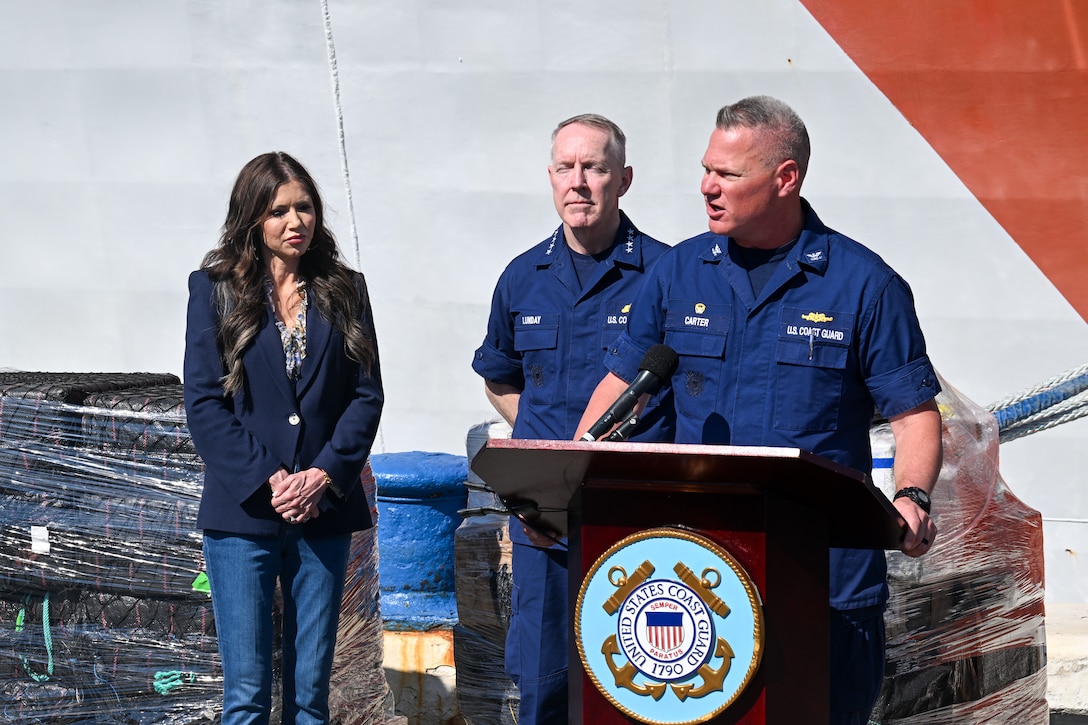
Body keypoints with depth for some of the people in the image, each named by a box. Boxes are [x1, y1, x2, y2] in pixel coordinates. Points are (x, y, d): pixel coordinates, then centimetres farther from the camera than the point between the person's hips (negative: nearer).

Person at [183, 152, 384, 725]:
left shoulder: (344, 291, 10)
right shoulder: (215, 289, 3)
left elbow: (366, 395, 6)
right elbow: (204, 403, -3)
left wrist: (325, 474, -9)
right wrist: (267, 480, -12)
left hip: (324, 509, 2)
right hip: (242, 513, -2)